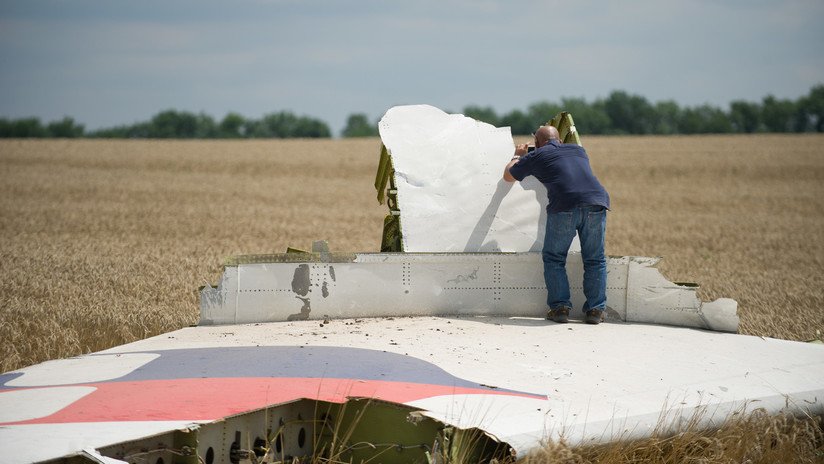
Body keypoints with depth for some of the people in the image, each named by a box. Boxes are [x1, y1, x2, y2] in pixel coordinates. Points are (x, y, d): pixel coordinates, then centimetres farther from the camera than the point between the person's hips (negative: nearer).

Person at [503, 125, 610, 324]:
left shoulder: (536, 156, 17)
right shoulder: (578, 150, 29)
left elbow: (508, 176, 33)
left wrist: (518, 156, 53)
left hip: (563, 206, -3)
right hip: (596, 202, 3)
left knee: (554, 258, 14)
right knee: (595, 260, 14)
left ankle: (560, 307, 8)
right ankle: (595, 309, 10)